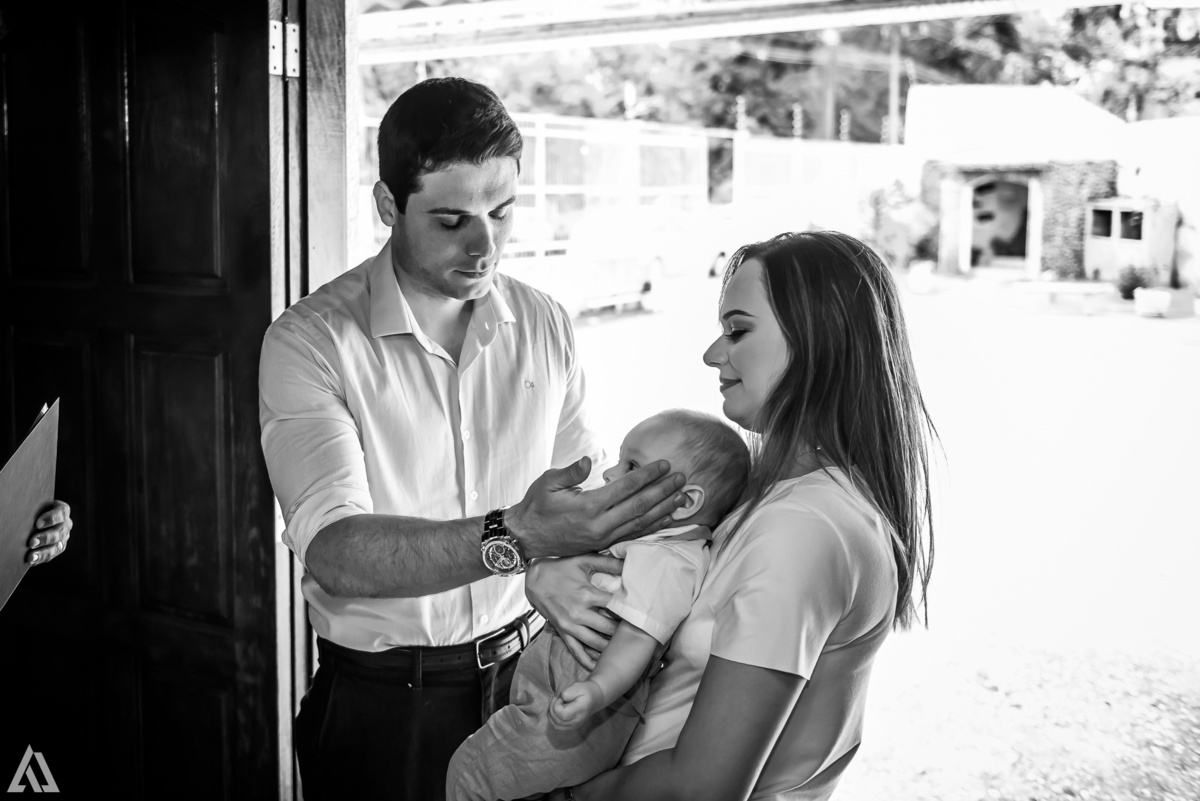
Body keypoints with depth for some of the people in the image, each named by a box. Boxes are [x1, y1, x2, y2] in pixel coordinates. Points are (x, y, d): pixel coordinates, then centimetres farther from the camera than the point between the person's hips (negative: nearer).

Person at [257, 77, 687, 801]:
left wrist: (563, 567, -21)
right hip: (383, 705, -3)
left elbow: (583, 492, 1)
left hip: (525, 676, 4)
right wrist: (515, 538, -40)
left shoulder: (545, 325, -1)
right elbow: (334, 551, -27)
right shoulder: (312, 341, -15)